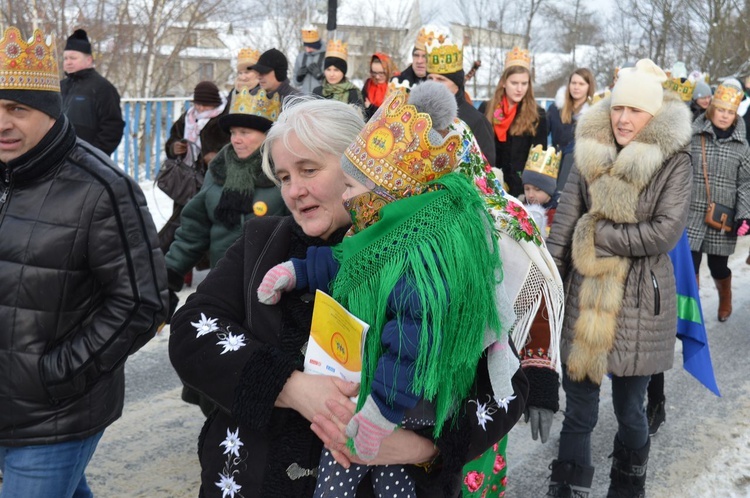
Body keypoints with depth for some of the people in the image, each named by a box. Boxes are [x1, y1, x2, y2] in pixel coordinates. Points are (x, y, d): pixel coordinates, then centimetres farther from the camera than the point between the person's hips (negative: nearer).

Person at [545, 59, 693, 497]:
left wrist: (599, 236, -14)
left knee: (630, 411, 11)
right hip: (585, 297, 3)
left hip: (639, 301, -2)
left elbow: (666, 231, -16)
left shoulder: (674, 162, -7)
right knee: (579, 411, 8)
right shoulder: (590, 154, 3)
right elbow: (563, 227, 2)